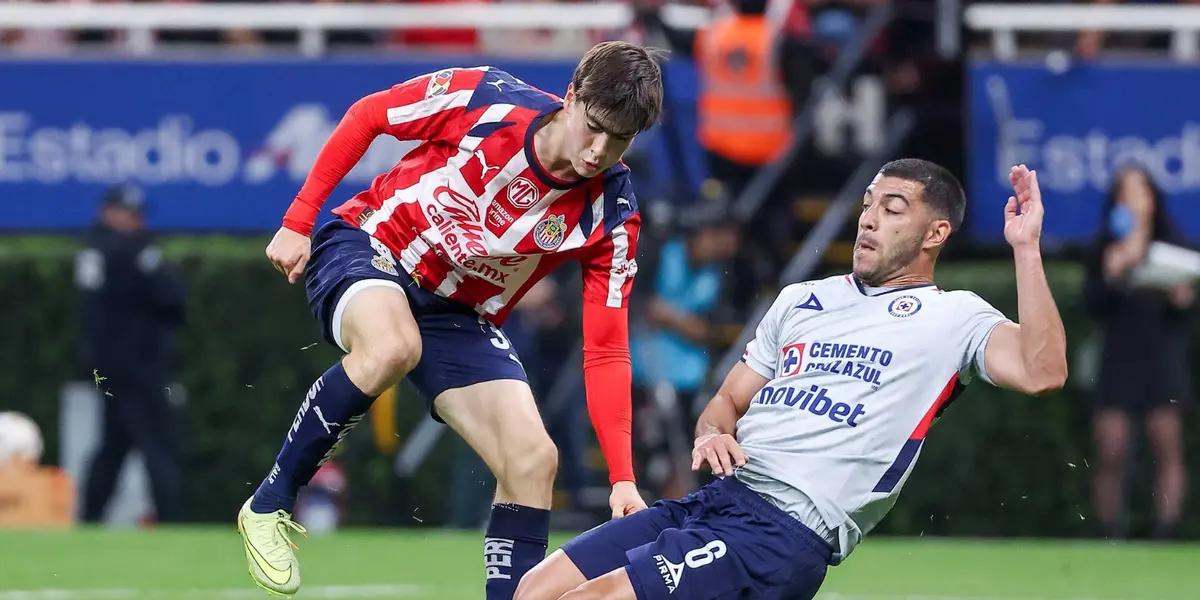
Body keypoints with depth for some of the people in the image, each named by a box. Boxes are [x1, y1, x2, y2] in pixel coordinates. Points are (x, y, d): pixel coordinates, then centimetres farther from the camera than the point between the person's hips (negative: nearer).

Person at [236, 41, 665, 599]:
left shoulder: (611, 217, -16)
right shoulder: (485, 99, -23)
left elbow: (604, 351, -12)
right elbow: (365, 116, -7)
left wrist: (622, 479, -20)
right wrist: (297, 221, -8)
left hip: (457, 317, 4)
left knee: (533, 458, -13)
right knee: (392, 346, -37)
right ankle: (269, 505, -20)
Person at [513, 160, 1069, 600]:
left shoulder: (952, 317, 2)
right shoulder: (801, 300, 23)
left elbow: (1042, 371, -17)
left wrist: (1025, 248, -19)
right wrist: (712, 435, 4)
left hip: (784, 534, -8)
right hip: (712, 501, 8)